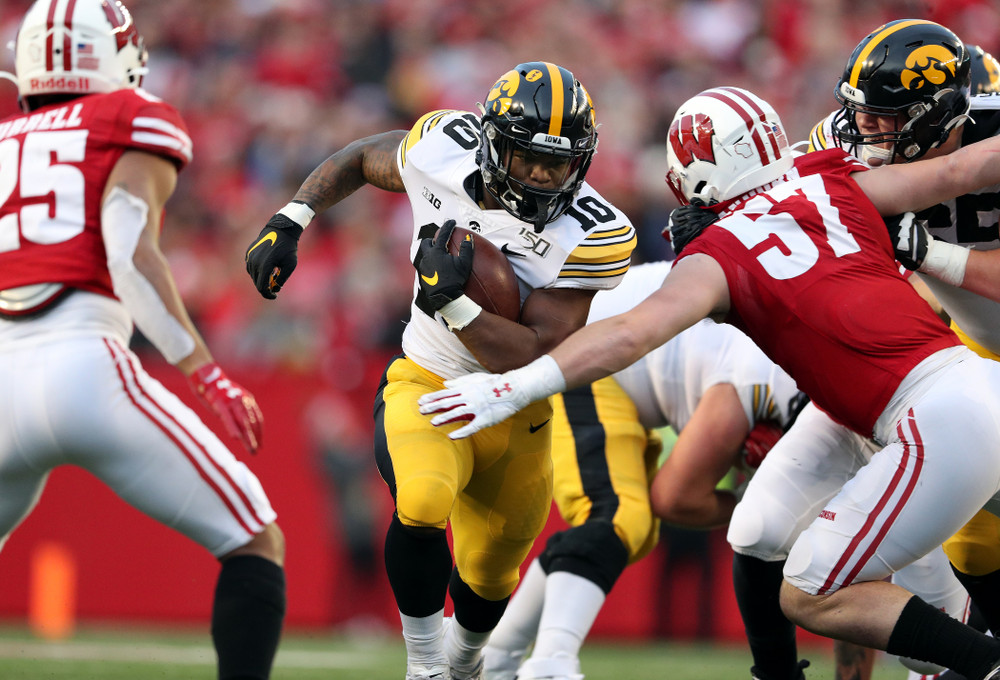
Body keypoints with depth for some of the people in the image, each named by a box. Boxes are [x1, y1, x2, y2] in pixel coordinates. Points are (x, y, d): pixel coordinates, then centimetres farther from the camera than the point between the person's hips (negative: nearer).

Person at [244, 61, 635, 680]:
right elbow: (361, 159, 6)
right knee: (423, 503, -34)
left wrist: (452, 302, -37)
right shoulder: (441, 151, -18)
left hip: (515, 417, 1)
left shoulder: (590, 236, -23)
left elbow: (538, 359, -27)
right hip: (427, 389, -1)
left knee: (489, 577, 19)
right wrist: (288, 223, -4)